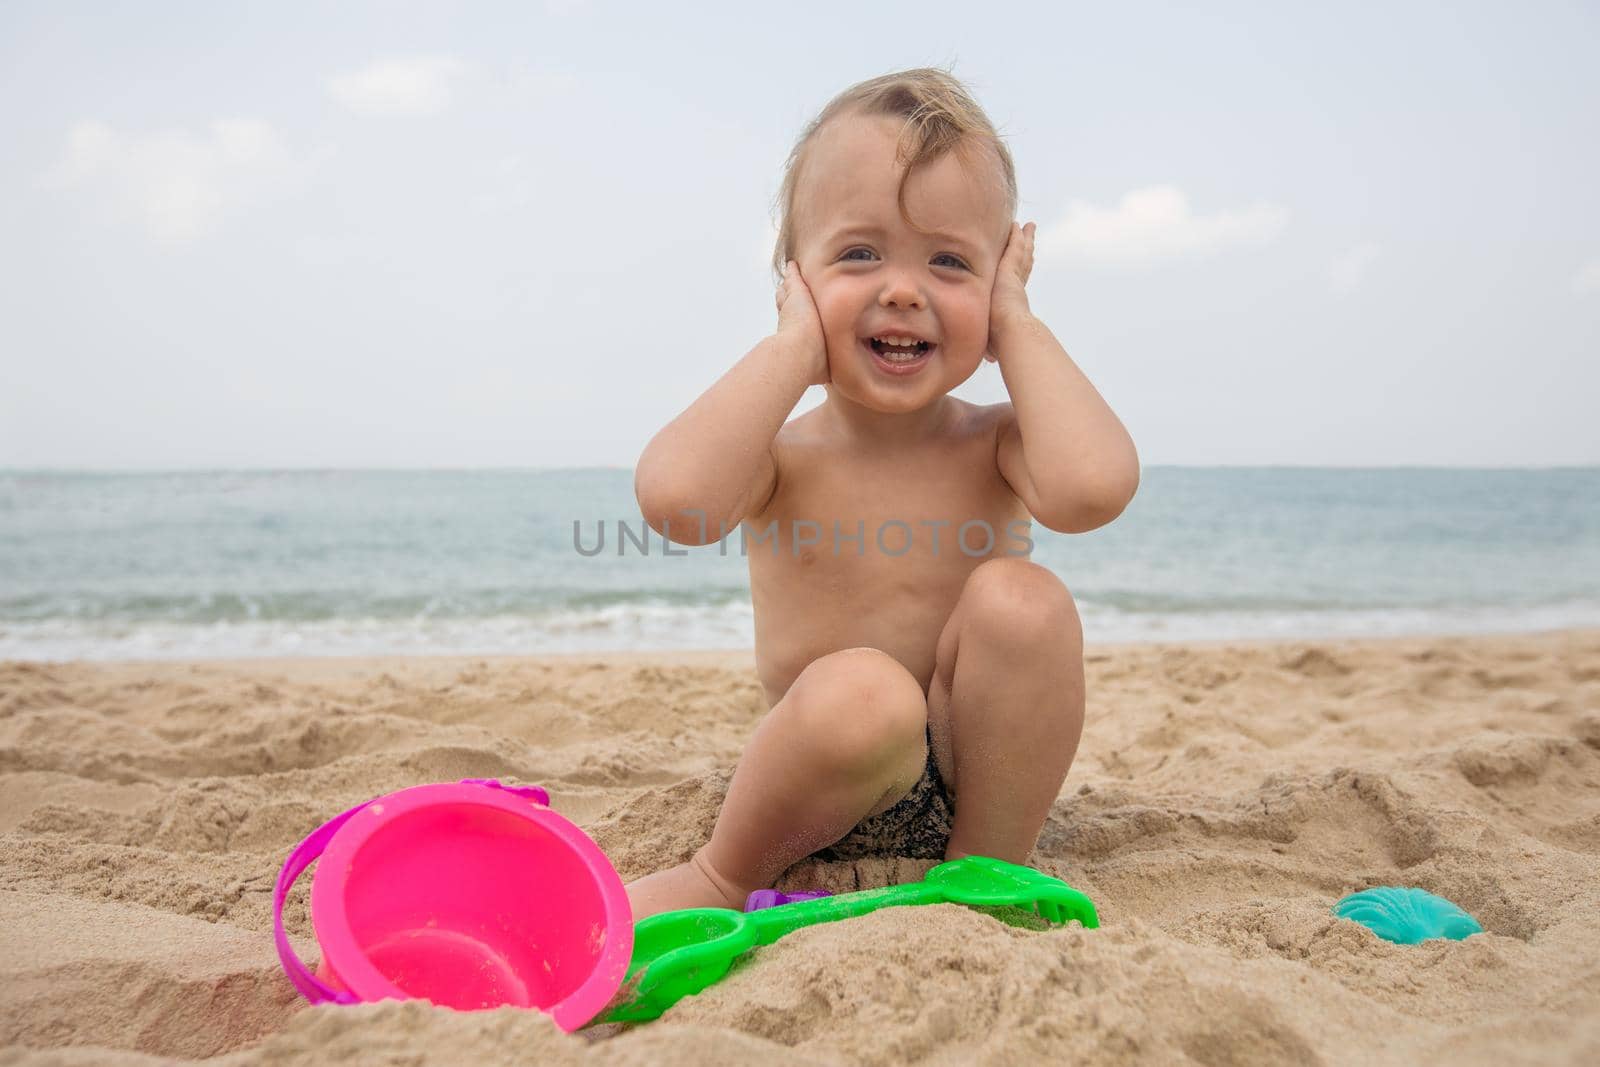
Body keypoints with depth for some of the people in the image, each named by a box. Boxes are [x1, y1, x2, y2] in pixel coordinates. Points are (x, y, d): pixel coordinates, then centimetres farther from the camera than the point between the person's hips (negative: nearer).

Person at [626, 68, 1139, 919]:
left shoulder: (996, 445, -6)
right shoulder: (779, 458, -9)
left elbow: (1092, 488, -31)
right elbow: (676, 499, -34)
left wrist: (1018, 325, -16)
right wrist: (795, 344, -21)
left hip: (976, 777, 2)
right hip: (828, 796, -1)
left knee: (1021, 601, -25)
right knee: (860, 694, -35)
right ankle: (727, 877, -4)